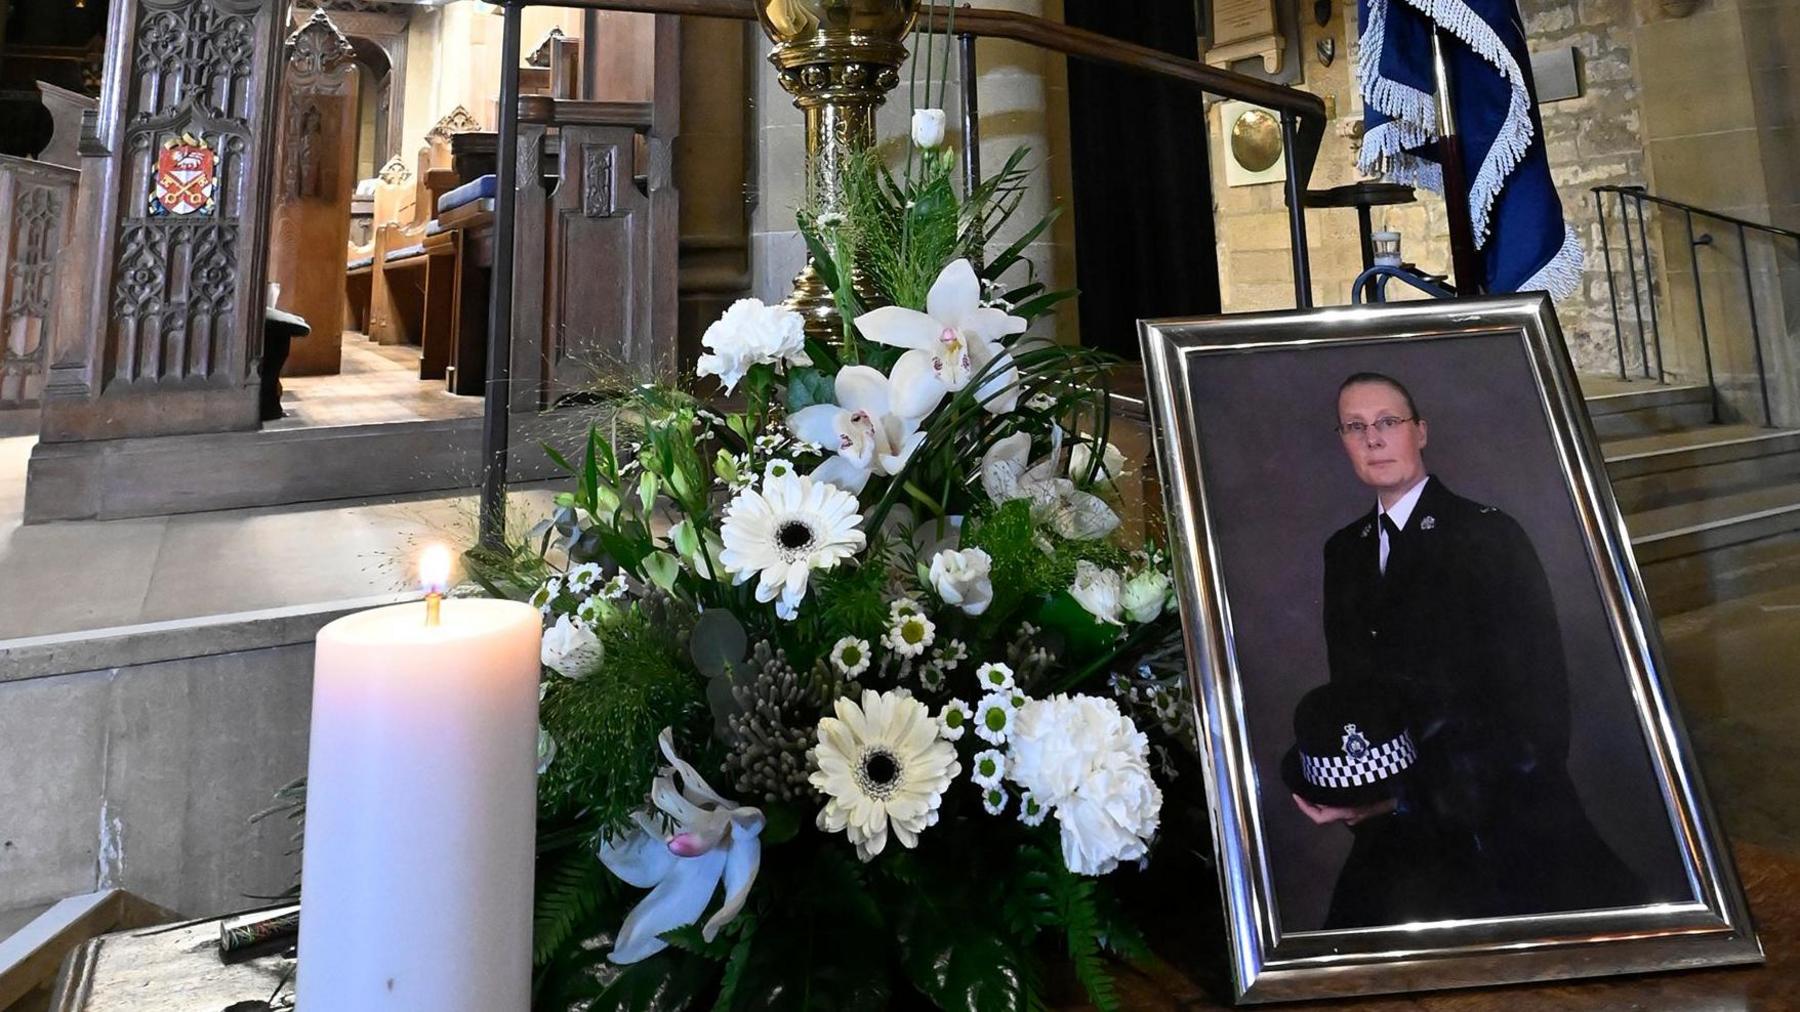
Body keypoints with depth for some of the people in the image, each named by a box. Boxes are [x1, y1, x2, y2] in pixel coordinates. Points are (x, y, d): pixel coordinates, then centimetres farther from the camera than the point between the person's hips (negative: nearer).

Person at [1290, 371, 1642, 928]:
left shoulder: (1489, 534, -11)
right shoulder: (1342, 551, 6)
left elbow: (1536, 696, -16)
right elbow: (1350, 685, 9)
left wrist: (1406, 792, -23)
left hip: (1503, 820, -4)